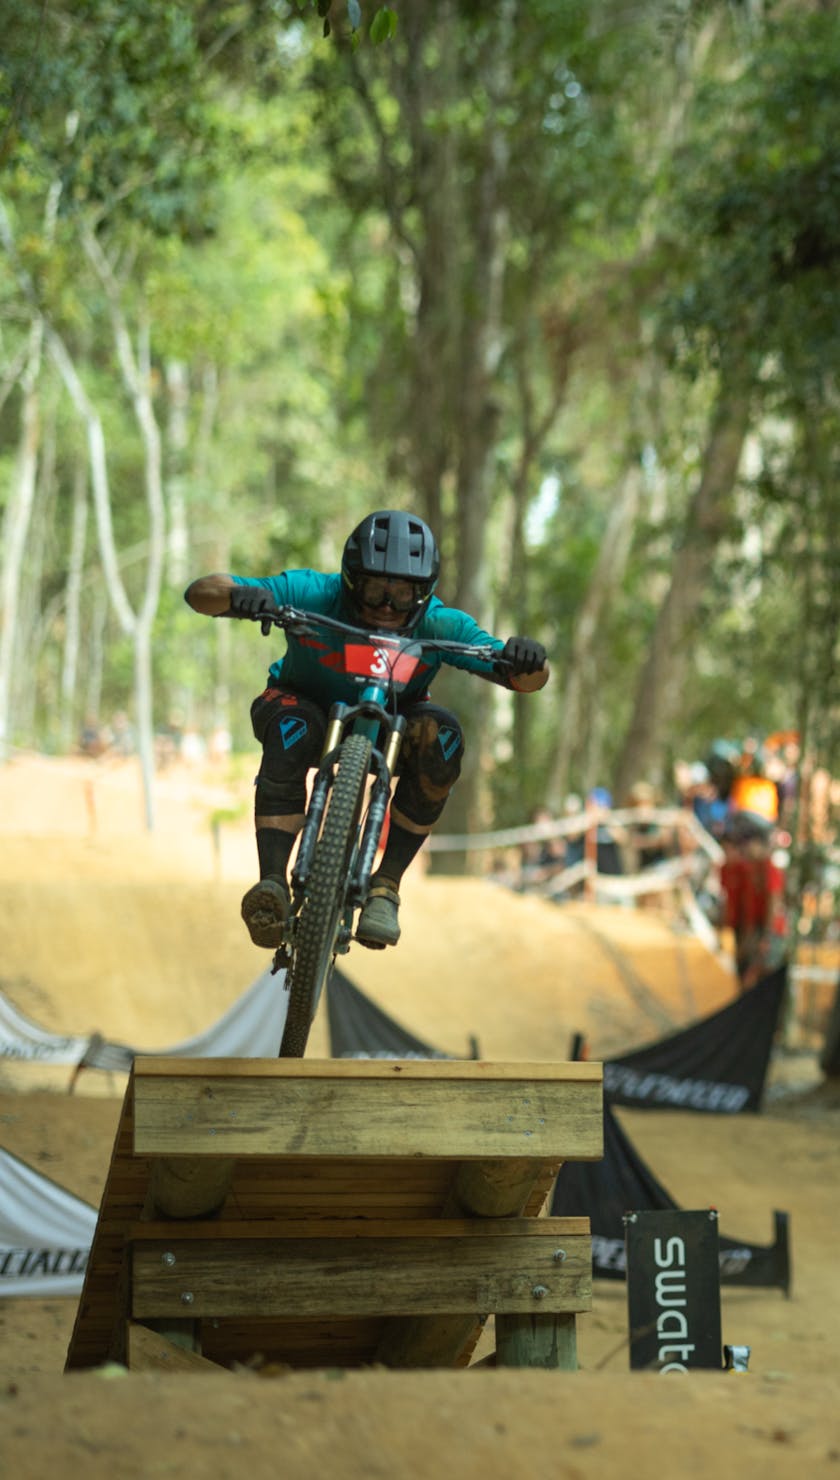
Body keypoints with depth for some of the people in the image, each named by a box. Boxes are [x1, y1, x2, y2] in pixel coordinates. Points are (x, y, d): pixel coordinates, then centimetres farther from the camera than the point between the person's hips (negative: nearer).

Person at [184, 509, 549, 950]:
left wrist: (526, 661, -53)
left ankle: (385, 887, -22)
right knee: (292, 724, -35)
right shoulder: (314, 595, -30)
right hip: (310, 705, -1)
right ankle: (272, 884, -35)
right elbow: (200, 591, -32)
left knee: (441, 734, -30)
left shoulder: (439, 625, -27)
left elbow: (529, 680, -29)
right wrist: (239, 594, -55)